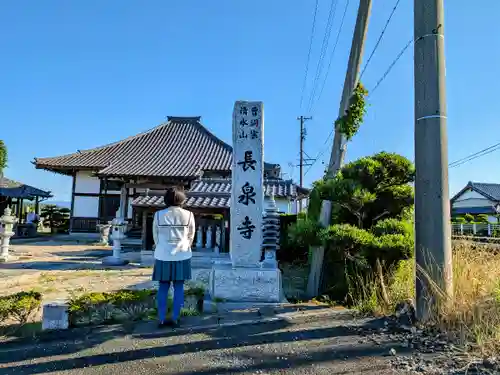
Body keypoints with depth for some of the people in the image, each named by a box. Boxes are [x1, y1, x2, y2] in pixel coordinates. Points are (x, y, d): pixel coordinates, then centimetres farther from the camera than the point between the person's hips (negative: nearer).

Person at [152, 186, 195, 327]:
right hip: (182, 256, -1)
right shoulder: (188, 215, -4)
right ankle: (175, 319, 10)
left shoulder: (158, 215, -3)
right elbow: (191, 236, 5)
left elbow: (155, 236, 5)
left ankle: (162, 319, 12)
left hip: (163, 256, 1)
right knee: (179, 287, 7)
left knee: (163, 287, 10)